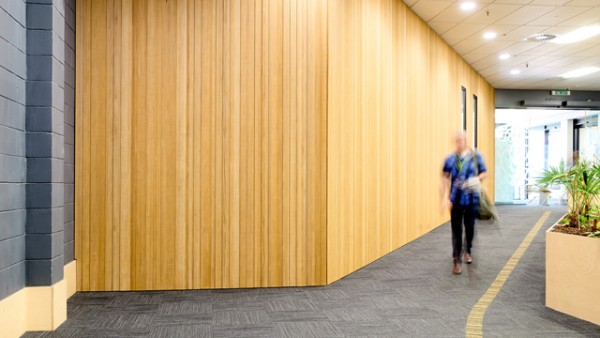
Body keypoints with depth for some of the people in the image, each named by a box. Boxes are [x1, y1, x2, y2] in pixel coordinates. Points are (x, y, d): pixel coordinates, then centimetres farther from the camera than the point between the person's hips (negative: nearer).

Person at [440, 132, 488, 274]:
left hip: (472, 199, 1)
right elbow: (444, 178, -4)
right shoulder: (450, 159, -4)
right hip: (456, 200, -1)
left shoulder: (476, 156, -2)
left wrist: (477, 179, -15)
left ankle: (467, 251, 40)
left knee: (470, 228, 14)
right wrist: (444, 198, -12)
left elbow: (484, 173, 8)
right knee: (456, 231, 0)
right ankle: (457, 261, 8)